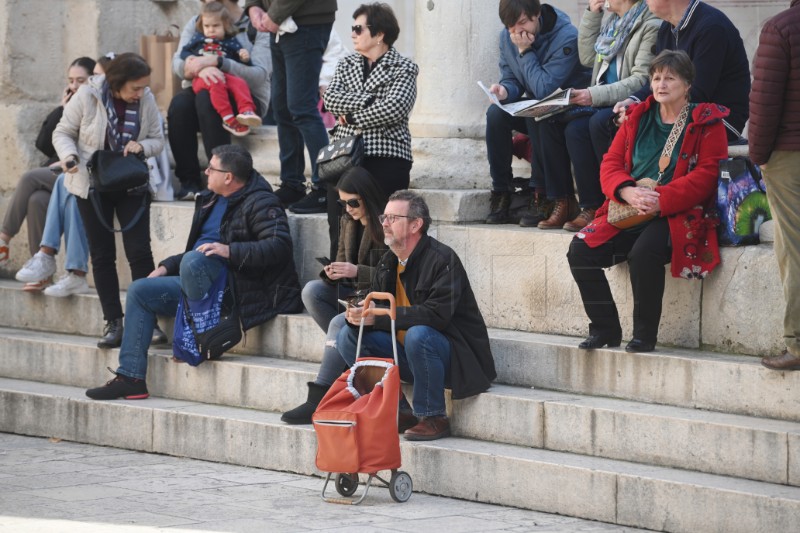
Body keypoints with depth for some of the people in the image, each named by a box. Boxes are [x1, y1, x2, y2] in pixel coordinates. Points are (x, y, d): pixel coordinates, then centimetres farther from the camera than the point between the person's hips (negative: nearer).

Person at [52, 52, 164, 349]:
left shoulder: (146, 101, -7)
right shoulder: (88, 97, -14)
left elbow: (157, 140, 3)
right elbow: (62, 133, -4)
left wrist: (142, 146, -20)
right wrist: (69, 156, -24)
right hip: (94, 186, -1)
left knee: (139, 252, -9)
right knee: (102, 255, 3)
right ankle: (113, 323, 8)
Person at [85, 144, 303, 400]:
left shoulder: (259, 204, -10)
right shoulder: (211, 201, 19)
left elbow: (279, 246, -24)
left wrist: (230, 251, -32)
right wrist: (166, 267, 17)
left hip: (240, 289, -10)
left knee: (193, 261, -35)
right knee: (139, 291, 4)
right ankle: (131, 377, -3)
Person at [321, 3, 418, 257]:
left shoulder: (404, 68, 2)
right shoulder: (346, 65, 18)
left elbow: (394, 109, -14)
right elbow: (331, 100, 2)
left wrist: (352, 117, -7)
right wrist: (369, 100, -11)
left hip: (386, 158, -5)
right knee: (340, 234, 1)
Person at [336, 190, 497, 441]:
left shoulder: (442, 259, -16)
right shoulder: (388, 263, 9)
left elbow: (436, 315, -28)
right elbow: (376, 306, 10)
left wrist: (378, 316, -30)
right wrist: (359, 314, -16)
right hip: (406, 355, 8)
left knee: (418, 334, -38)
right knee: (348, 336, -4)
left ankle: (434, 418, -22)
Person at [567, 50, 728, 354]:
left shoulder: (707, 123, 0)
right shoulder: (638, 118, 16)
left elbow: (706, 175, -10)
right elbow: (611, 164, 10)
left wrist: (661, 200, -22)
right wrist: (628, 192, -13)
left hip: (675, 215, -6)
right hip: (629, 213, 6)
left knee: (643, 252, -35)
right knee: (580, 250, -15)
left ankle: (645, 335, -19)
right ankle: (604, 329, -4)